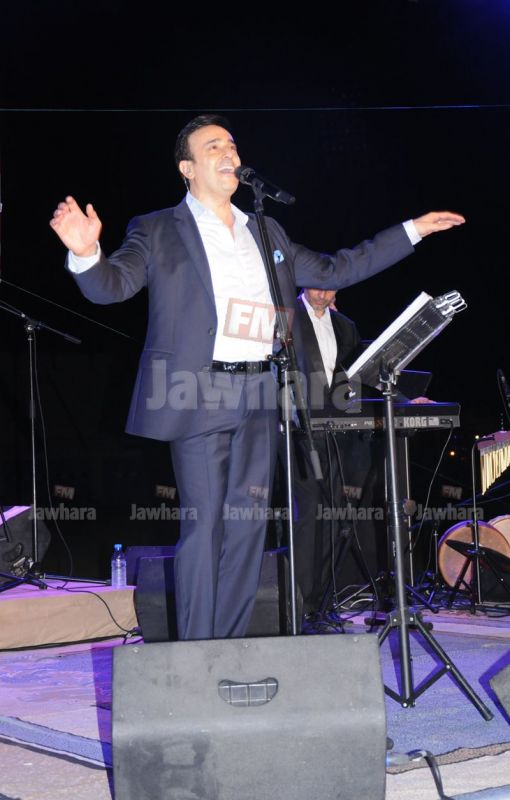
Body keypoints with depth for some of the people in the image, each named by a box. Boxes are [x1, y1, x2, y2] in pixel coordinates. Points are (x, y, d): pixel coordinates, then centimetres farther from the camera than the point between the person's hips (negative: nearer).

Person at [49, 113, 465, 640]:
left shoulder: (266, 233, 19)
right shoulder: (157, 232, 4)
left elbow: (332, 270, 25)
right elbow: (112, 285, -8)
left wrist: (412, 232, 24)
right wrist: (87, 253, -32)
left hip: (259, 398, 5)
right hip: (199, 395, -5)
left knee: (248, 526, 5)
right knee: (203, 526, -4)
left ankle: (232, 649, 14)